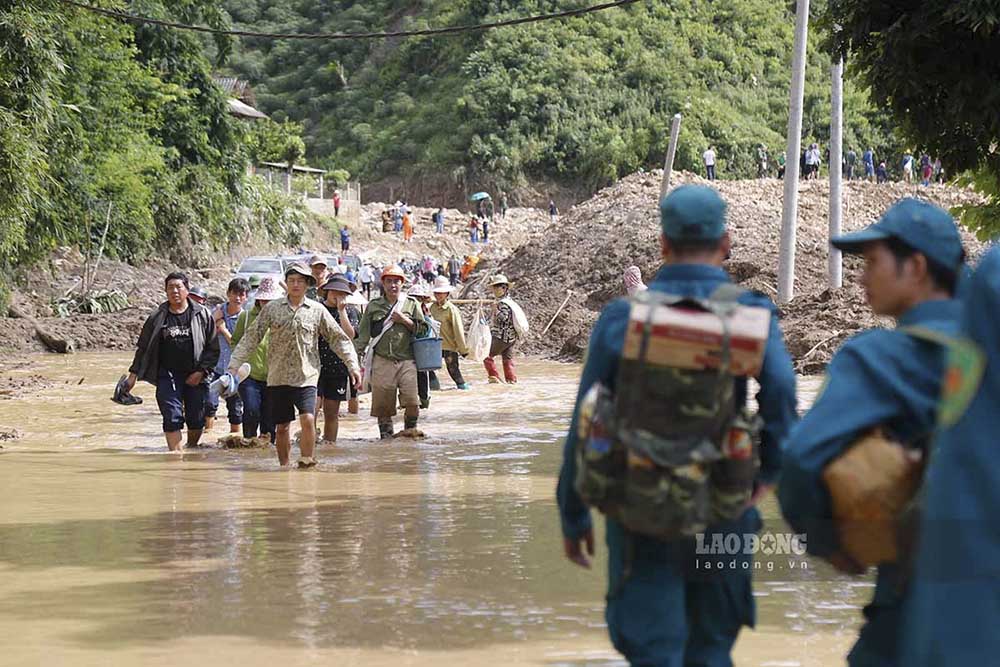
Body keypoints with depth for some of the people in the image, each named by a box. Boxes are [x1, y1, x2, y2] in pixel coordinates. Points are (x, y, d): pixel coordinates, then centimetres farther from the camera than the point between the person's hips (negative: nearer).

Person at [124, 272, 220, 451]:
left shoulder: (202, 315, 2)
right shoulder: (157, 317, 5)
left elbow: (213, 348, 4)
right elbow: (143, 348, 12)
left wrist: (201, 371, -7)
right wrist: (133, 374, 7)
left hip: (195, 377, 0)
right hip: (168, 376, 0)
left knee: (196, 420, 5)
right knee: (172, 417, -13)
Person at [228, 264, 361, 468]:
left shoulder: (317, 311, 3)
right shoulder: (272, 308, 4)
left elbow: (338, 339, 8)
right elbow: (251, 338, 5)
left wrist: (353, 365, 2)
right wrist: (234, 366, 1)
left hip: (306, 376, -1)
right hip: (278, 377, 1)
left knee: (308, 419, -19)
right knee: (281, 426, 7)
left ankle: (306, 461, -9)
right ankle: (284, 467, 18)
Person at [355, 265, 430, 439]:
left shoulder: (411, 305, 13)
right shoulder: (373, 307, 11)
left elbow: (423, 329, 10)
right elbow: (363, 334, 11)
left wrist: (405, 320, -3)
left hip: (406, 360, 0)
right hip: (382, 361, 0)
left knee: (411, 399, -10)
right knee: (383, 402, -1)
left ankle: (410, 428, 11)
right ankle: (385, 433, 11)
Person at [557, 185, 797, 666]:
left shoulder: (621, 319, -1)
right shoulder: (750, 313, -3)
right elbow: (780, 387, -22)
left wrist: (573, 517, 10)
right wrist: (770, 469, -7)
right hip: (722, 515, 1)